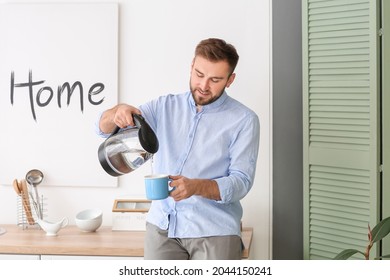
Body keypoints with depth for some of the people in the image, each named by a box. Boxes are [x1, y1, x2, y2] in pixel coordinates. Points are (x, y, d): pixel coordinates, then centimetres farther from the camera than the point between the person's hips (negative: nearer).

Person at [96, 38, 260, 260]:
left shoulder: (243, 120, -3)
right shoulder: (165, 107, 8)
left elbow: (241, 181, -9)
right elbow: (104, 128, 5)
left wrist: (195, 187, -28)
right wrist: (118, 112, -19)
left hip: (214, 232, -3)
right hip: (162, 226, 3)